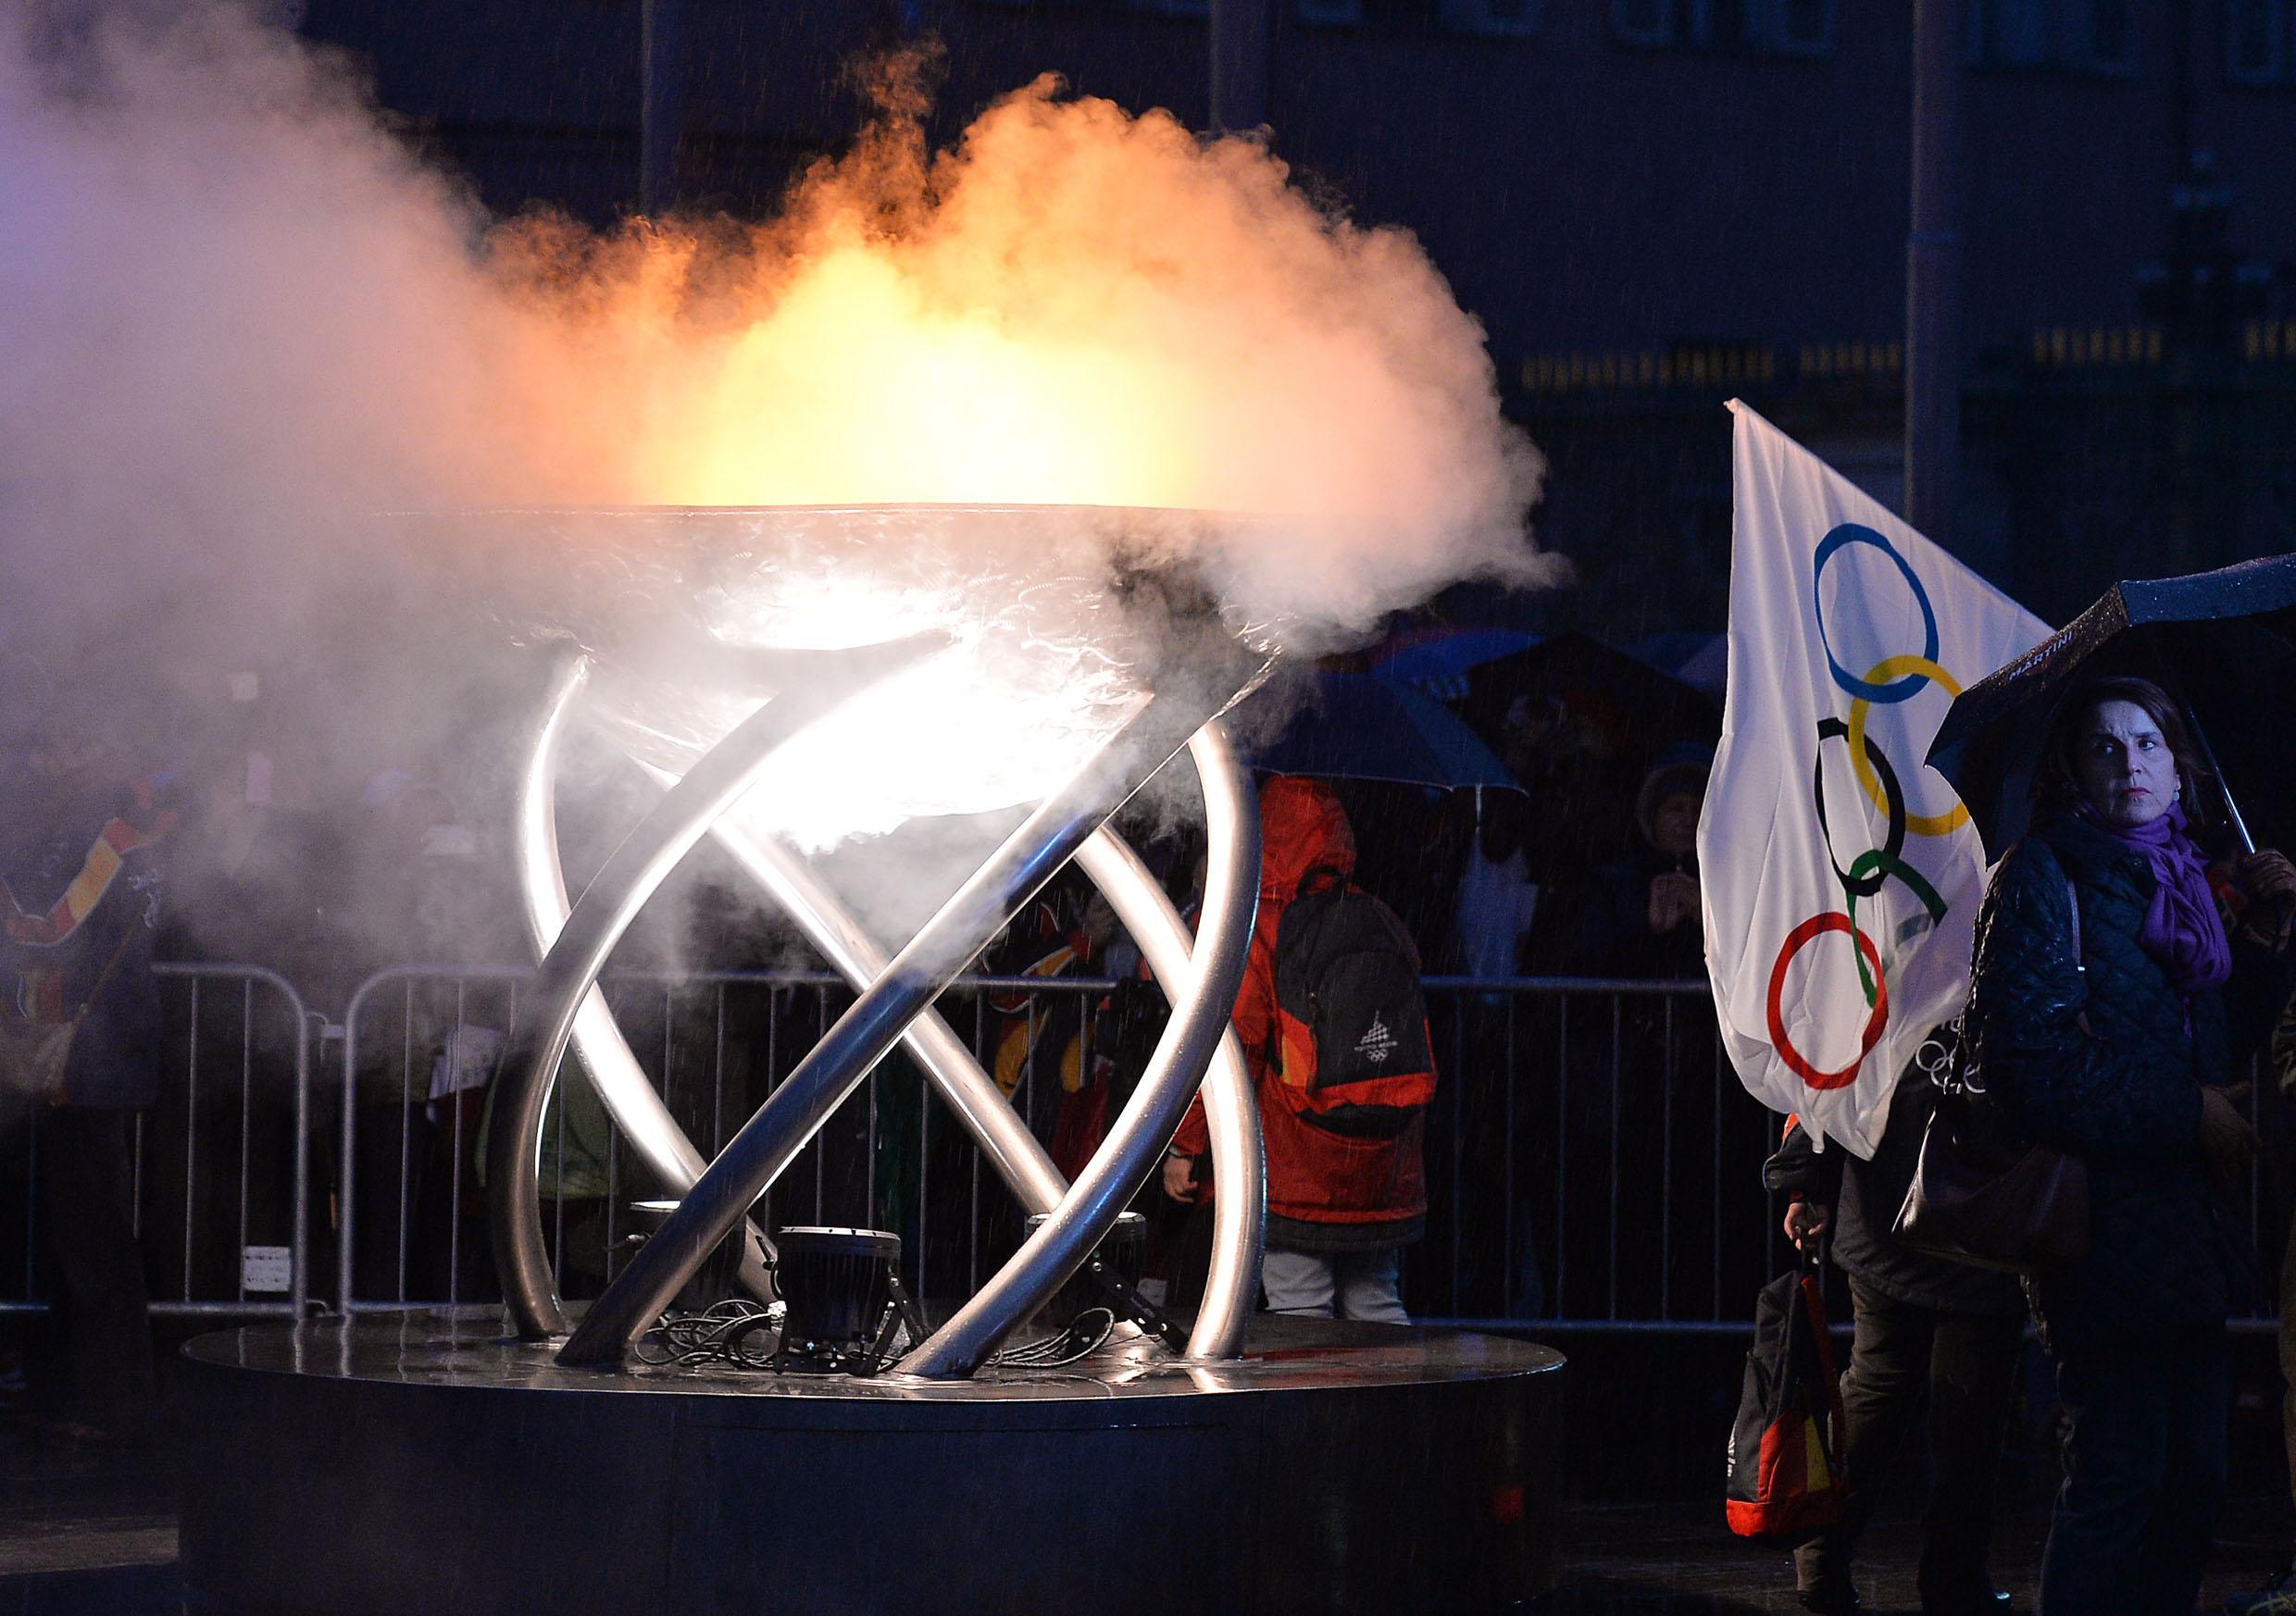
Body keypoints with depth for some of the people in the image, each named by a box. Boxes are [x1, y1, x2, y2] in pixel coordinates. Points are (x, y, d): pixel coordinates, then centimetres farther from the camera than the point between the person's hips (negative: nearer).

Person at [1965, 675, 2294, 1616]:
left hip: (2187, 1217, 8)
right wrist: (2186, 1114, -12)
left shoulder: (2180, 881, 18)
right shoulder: (2044, 875, -4)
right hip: (2105, 1213, -8)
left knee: (2192, 1485, 9)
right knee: (2119, 1477, -9)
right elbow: (2029, 1053, -14)